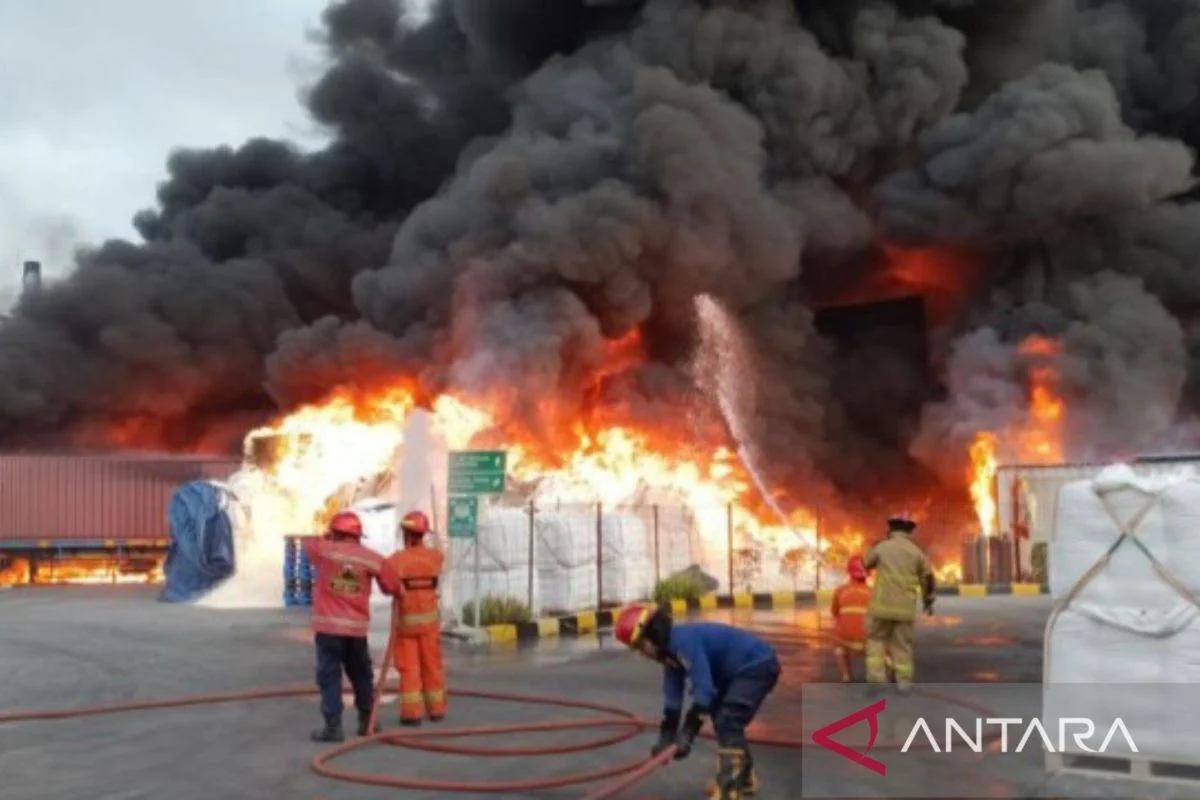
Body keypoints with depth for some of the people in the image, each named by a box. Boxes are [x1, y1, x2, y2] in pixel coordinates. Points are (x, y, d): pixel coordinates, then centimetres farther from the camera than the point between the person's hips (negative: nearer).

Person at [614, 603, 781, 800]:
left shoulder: (685, 641, -28)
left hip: (758, 665, -11)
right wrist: (666, 737, 4)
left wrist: (687, 734, -33)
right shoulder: (672, 648, 3)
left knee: (727, 723, -17)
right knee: (723, 721, 21)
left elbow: (704, 689, -33)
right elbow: (672, 697, 6)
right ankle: (744, 778, 38)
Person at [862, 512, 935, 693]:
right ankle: (904, 681, 8)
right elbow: (927, 578, 7)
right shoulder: (916, 551, 2)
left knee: (876, 639, 12)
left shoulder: (881, 547, -1)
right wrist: (928, 601, 22)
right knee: (903, 644, 10)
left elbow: (864, 564, 15)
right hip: (905, 607, 1)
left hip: (882, 605, -1)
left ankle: (876, 677, 0)